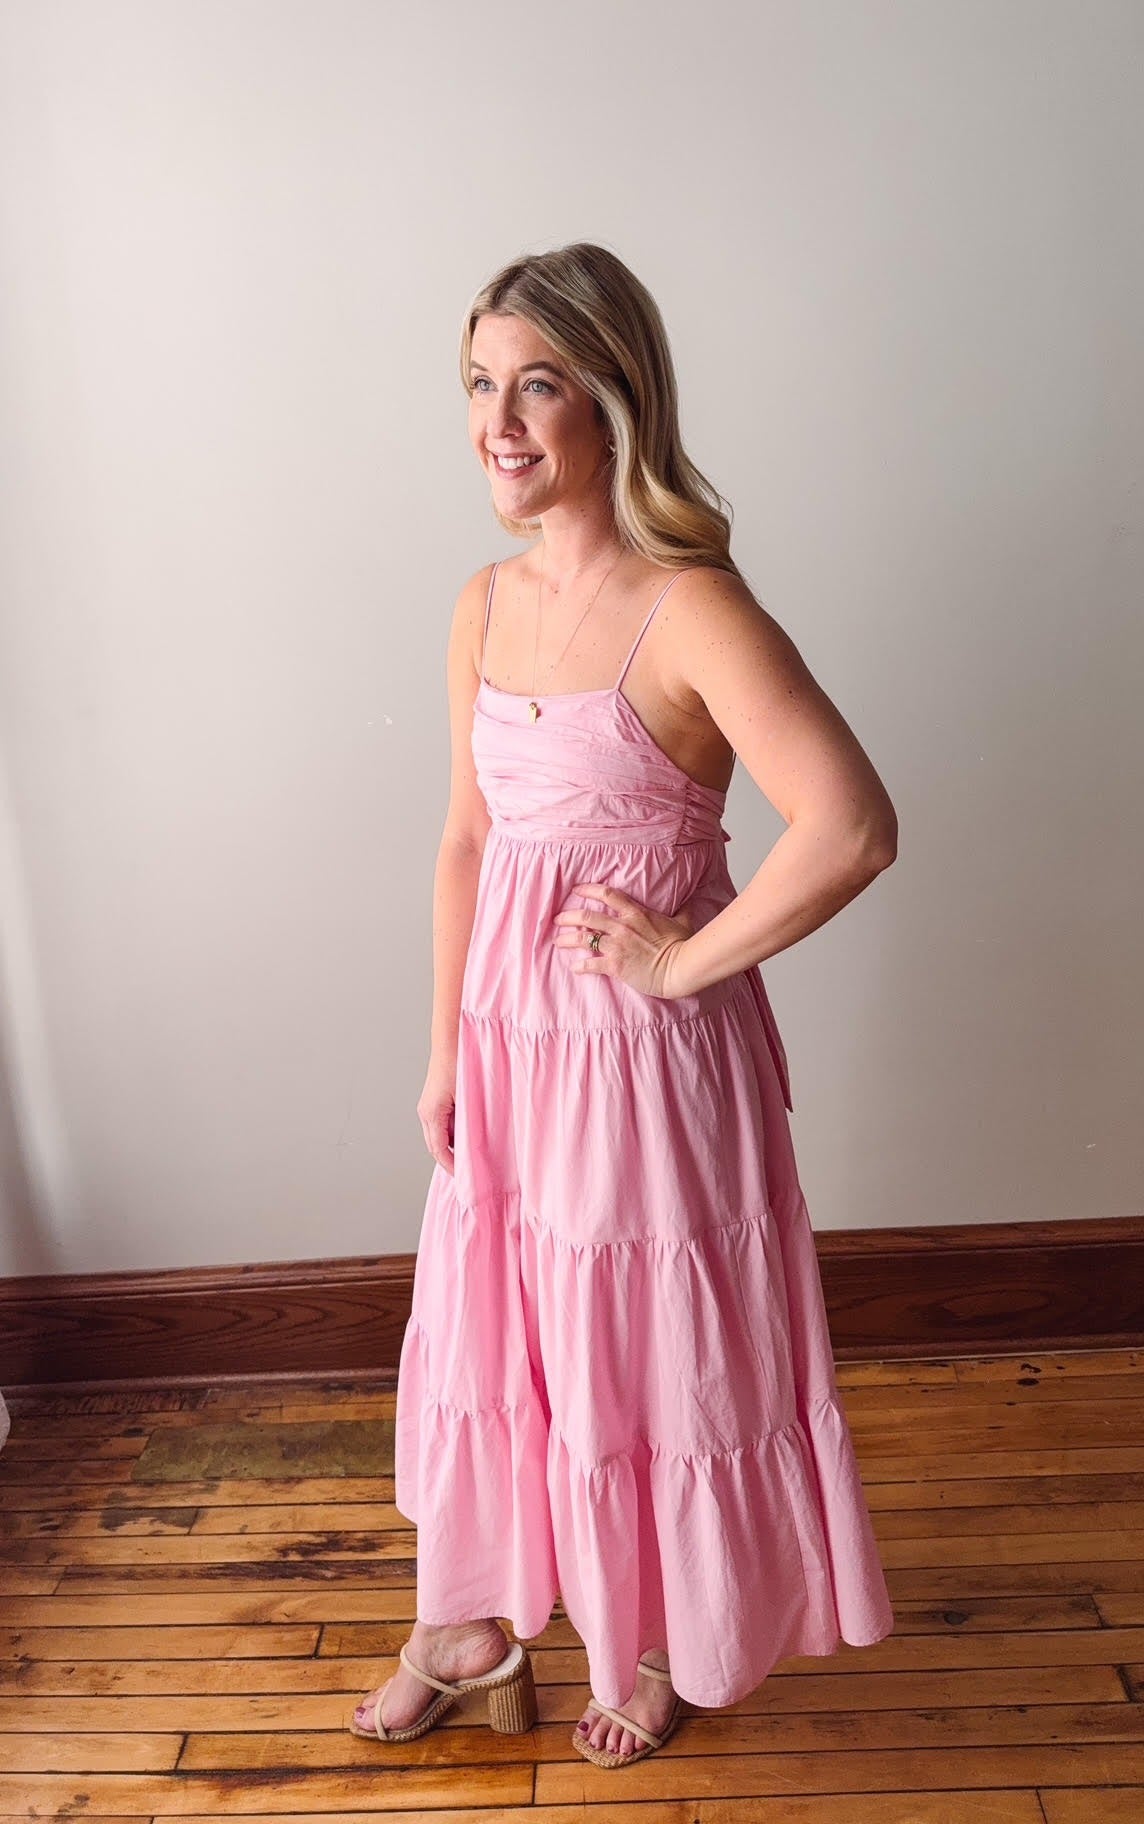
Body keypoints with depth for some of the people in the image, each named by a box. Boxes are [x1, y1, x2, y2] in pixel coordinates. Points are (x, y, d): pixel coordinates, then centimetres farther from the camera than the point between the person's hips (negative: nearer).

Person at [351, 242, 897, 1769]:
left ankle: (666, 1644, 42)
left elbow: (854, 827, -27)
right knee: (490, 1334, 20)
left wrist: (683, 960, -17)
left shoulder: (691, 610, -18)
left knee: (650, 1356, 13)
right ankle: (478, 1625, 45)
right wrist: (446, 1049, 10)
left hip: (650, 1055, -6)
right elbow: (469, 838, 9)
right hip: (512, 1043, 6)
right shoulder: (486, 608, 4)